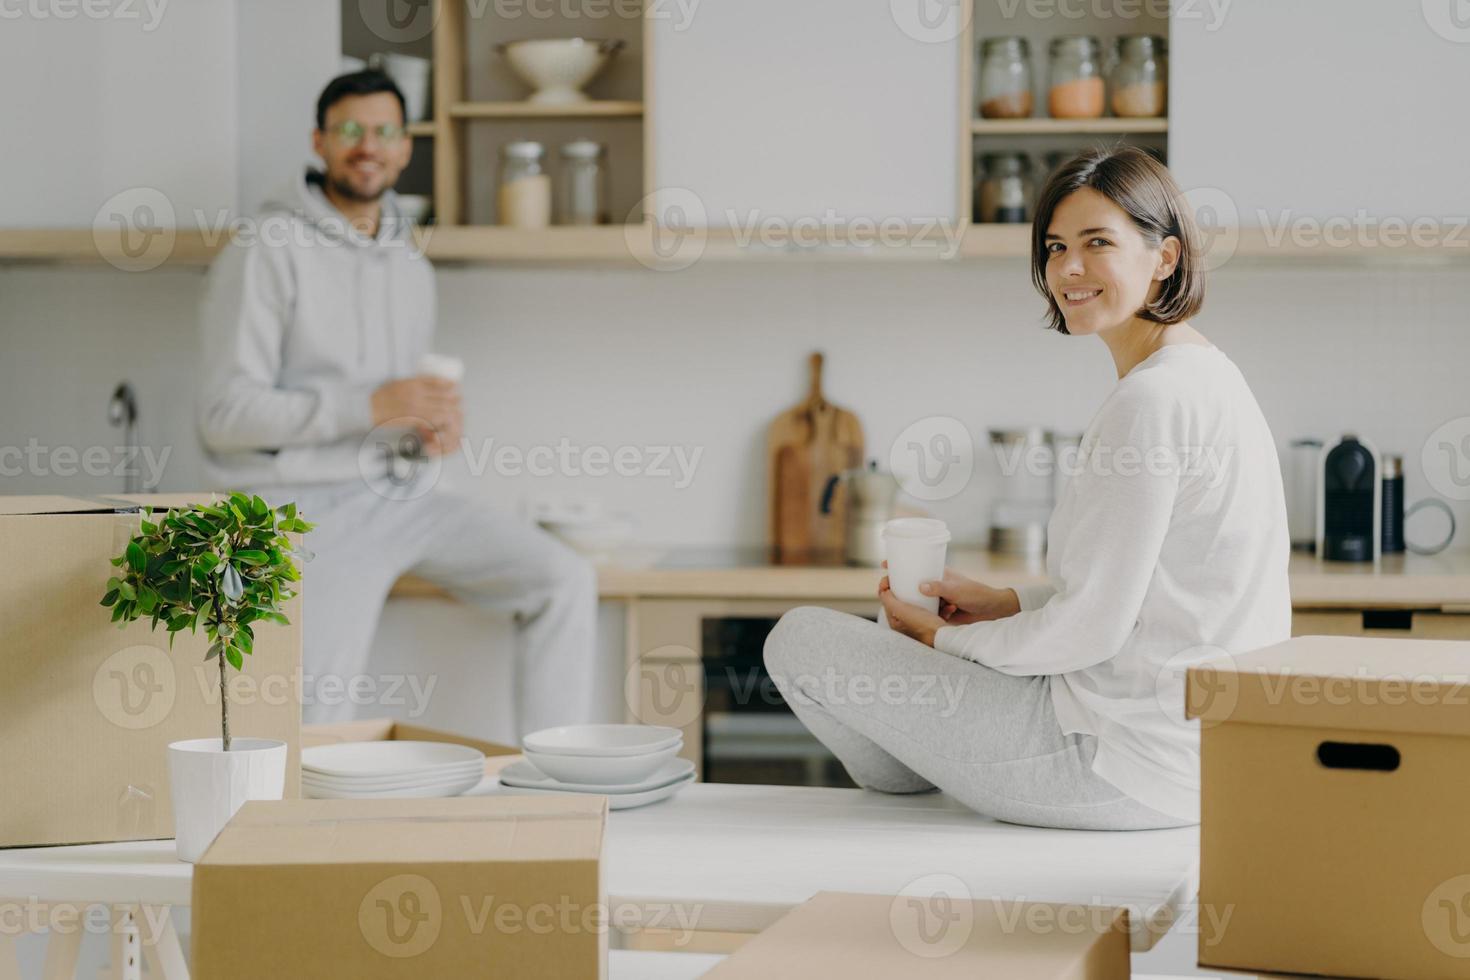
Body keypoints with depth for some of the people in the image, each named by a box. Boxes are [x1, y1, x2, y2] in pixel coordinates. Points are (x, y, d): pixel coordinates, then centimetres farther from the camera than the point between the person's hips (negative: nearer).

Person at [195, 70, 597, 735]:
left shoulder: (412, 266, 16)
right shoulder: (268, 252, -8)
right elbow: (225, 413, -15)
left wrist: (436, 427, -1)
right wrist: (371, 406, -22)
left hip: (409, 493, 7)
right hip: (312, 506, -7)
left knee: (565, 580, -7)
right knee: (315, 725, -19)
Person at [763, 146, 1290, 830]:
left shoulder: (1152, 401, -21)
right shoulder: (1205, 374, 10)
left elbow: (1091, 627, -21)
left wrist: (947, 639, -5)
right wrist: (1006, 604, 11)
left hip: (1124, 760, -11)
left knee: (802, 639, 1)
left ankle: (919, 788, 25)